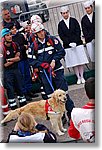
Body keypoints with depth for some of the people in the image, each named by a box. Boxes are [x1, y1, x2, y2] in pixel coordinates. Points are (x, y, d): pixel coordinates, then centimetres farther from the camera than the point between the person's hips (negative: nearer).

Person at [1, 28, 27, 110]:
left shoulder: (15, 45, 4)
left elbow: (18, 58, 0)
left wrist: (9, 60, -13)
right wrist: (14, 59, -12)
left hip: (16, 69, 6)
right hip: (7, 72, -5)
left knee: (20, 87, 14)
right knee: (10, 89, -2)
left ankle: (23, 104, 26)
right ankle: (13, 108, 6)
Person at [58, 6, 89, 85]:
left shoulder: (74, 21, 3)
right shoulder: (60, 24, 3)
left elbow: (78, 32, -1)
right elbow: (61, 35, -1)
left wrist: (75, 42, -12)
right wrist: (69, 43, -12)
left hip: (78, 44, 0)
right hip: (68, 46, 0)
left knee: (81, 62, 1)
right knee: (74, 63, 1)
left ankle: (82, 77, 10)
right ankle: (78, 78, 8)